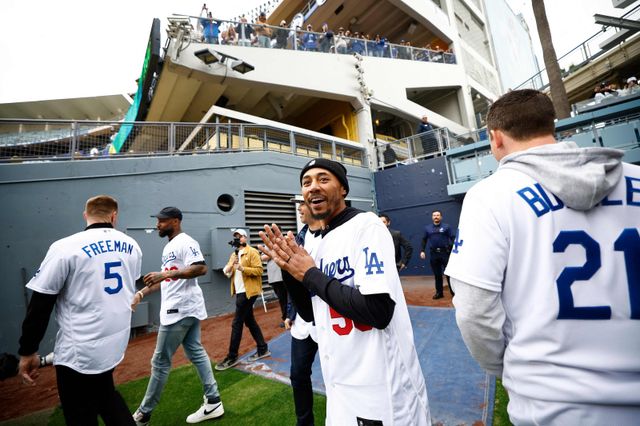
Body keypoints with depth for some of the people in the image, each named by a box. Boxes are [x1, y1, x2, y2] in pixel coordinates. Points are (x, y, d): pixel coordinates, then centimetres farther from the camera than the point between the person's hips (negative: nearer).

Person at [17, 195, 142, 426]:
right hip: (117, 342, 5)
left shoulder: (66, 246, -15)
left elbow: (40, 304, -10)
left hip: (80, 351, -5)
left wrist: (28, 351, 0)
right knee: (104, 391, 29)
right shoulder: (131, 246, -1)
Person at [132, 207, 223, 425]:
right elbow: (165, 279, 22)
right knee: (196, 353, 13)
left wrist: (166, 274, -27)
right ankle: (213, 402, 24)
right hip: (185, 309, 10)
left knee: (160, 361, 6)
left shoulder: (185, 242, -15)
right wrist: (141, 293, 16)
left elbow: (201, 268, -27)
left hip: (181, 310, -10)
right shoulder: (169, 247, 17)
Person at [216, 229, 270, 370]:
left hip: (248, 292, -8)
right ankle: (263, 349, 26)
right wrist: (231, 264, -12)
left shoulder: (252, 252, -9)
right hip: (240, 292, 8)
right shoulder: (234, 254, 16)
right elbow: (226, 272, 8)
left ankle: (232, 357, 10)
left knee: (236, 323, -3)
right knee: (250, 321, 14)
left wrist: (243, 268, -26)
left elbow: (259, 270, -16)